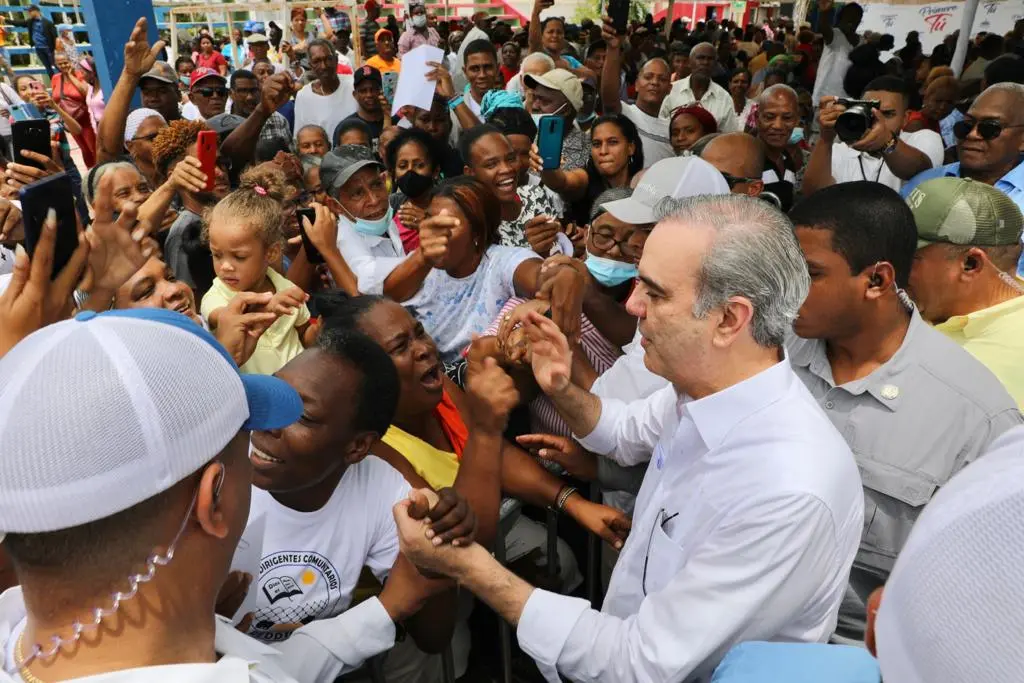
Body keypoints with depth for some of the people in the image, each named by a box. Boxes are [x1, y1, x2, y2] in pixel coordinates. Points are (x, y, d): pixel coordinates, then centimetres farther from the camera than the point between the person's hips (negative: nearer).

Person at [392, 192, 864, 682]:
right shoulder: (699, 389, -10)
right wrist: (563, 392, -8)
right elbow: (631, 432, 12)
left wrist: (471, 566, -28)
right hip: (621, 632, 7)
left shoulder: (790, 492, -34)